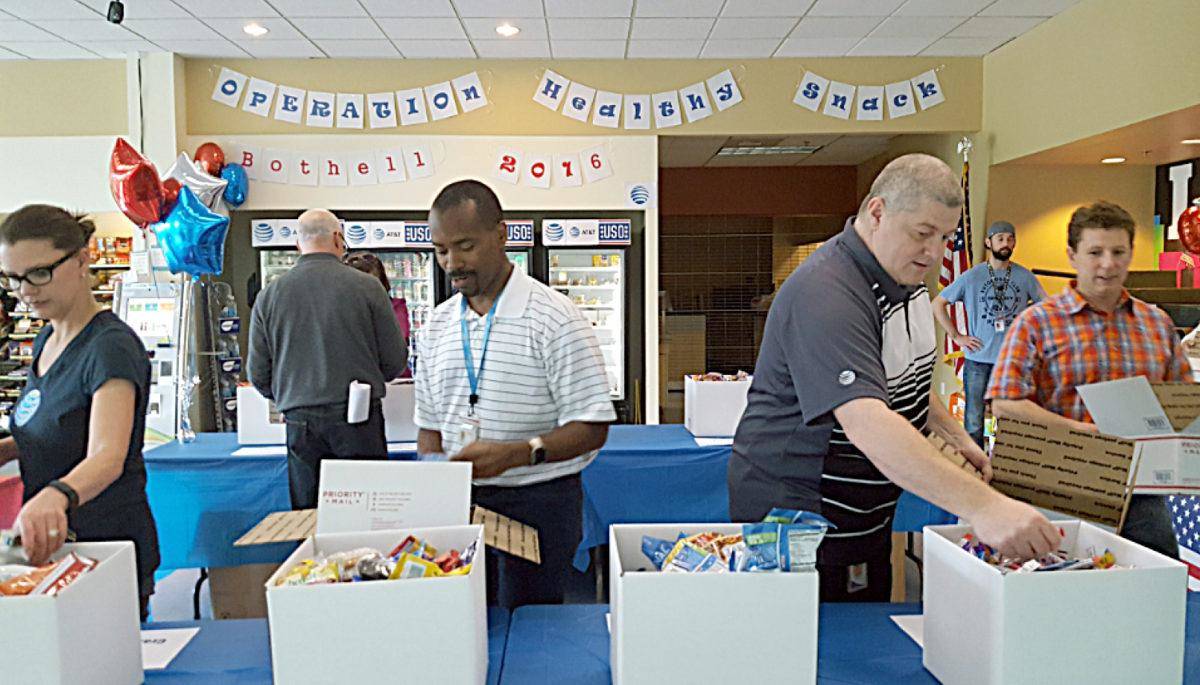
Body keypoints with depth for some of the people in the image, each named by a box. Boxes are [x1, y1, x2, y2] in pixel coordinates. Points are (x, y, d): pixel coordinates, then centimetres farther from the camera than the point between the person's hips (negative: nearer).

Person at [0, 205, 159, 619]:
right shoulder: (47, 340, 9)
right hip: (50, 545, 8)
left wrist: (57, 495, -52)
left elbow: (108, 456, -33)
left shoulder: (111, 346, -19)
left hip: (107, 543, -8)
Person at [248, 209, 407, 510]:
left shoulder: (269, 295, 4)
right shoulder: (366, 286, -3)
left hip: (300, 423, 2)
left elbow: (258, 375, 6)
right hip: (358, 418, -2)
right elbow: (395, 361, 0)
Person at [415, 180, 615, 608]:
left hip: (537, 503, -4)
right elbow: (430, 424, 13)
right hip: (459, 502, 5)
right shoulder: (437, 326, 9)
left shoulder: (555, 319, -10)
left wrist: (516, 453, -25)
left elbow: (592, 427, -12)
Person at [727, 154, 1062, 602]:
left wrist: (955, 435, 10)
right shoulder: (826, 295, -28)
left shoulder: (907, 279, 6)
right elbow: (866, 424, -40)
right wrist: (982, 507, -46)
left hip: (866, 518, 9)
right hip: (794, 513, -9)